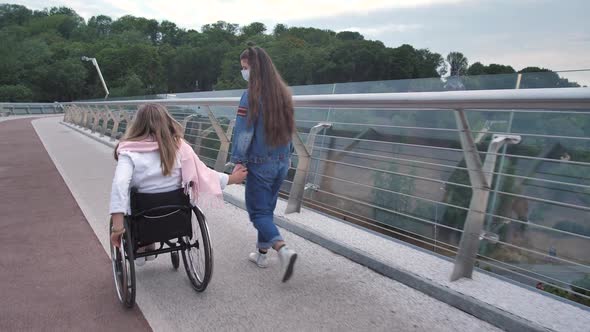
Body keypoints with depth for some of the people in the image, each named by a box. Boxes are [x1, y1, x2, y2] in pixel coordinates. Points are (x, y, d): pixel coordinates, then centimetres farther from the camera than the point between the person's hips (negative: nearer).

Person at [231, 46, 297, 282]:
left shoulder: (251, 96, -16)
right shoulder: (283, 93, 5)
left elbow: (243, 132, -17)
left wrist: (238, 161, -11)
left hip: (260, 164, -7)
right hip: (282, 162, 7)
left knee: (258, 212, 4)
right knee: (267, 208, 19)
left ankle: (283, 249, -14)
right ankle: (262, 254, 30)